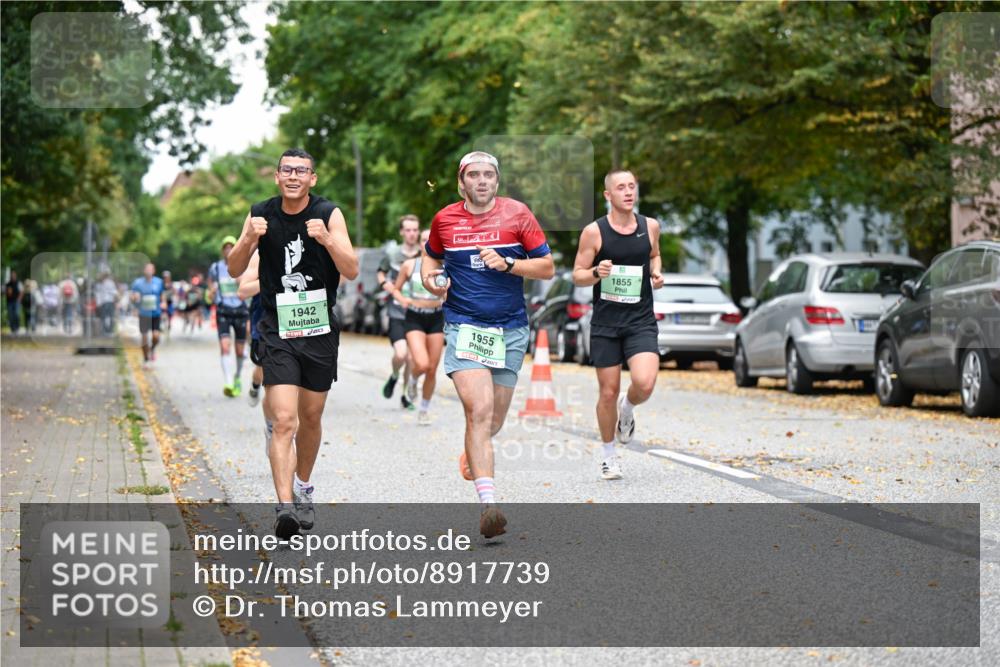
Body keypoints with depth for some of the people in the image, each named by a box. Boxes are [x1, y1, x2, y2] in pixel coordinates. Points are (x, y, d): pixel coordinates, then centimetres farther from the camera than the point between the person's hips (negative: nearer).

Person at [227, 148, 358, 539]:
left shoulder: (329, 214, -5)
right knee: (284, 420, -15)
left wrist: (327, 239, -29)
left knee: (311, 418, 15)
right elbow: (234, 271, 0)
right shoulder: (261, 214, -1)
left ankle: (303, 489, 37)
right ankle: (285, 506, -19)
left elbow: (352, 271, -12)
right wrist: (249, 239, -19)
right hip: (278, 331, -1)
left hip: (320, 329, 1)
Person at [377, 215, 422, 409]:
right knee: (401, 354, -17)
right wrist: (384, 283, 0)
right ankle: (394, 377, 16)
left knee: (411, 358, 1)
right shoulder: (392, 256, 2)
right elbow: (381, 272, 21)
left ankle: (407, 395, 20)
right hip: (397, 313, -1)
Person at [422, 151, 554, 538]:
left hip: (510, 329, 1)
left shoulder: (517, 214, 0)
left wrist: (507, 263, -14)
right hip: (464, 327, -1)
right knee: (479, 411, -20)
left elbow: (547, 268, 2)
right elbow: (431, 256, 24)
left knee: (493, 421, 10)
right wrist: (429, 277, 2)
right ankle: (488, 504, -26)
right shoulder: (444, 219, 4)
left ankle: (474, 453, 47)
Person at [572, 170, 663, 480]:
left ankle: (627, 408, 19)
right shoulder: (594, 231, -5)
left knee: (644, 384, -18)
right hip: (605, 323, -1)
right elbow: (577, 276, 0)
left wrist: (656, 272, 4)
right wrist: (597, 273, -20)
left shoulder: (650, 226, 3)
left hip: (641, 322, 1)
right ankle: (608, 454, 25)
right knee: (608, 392, 4)